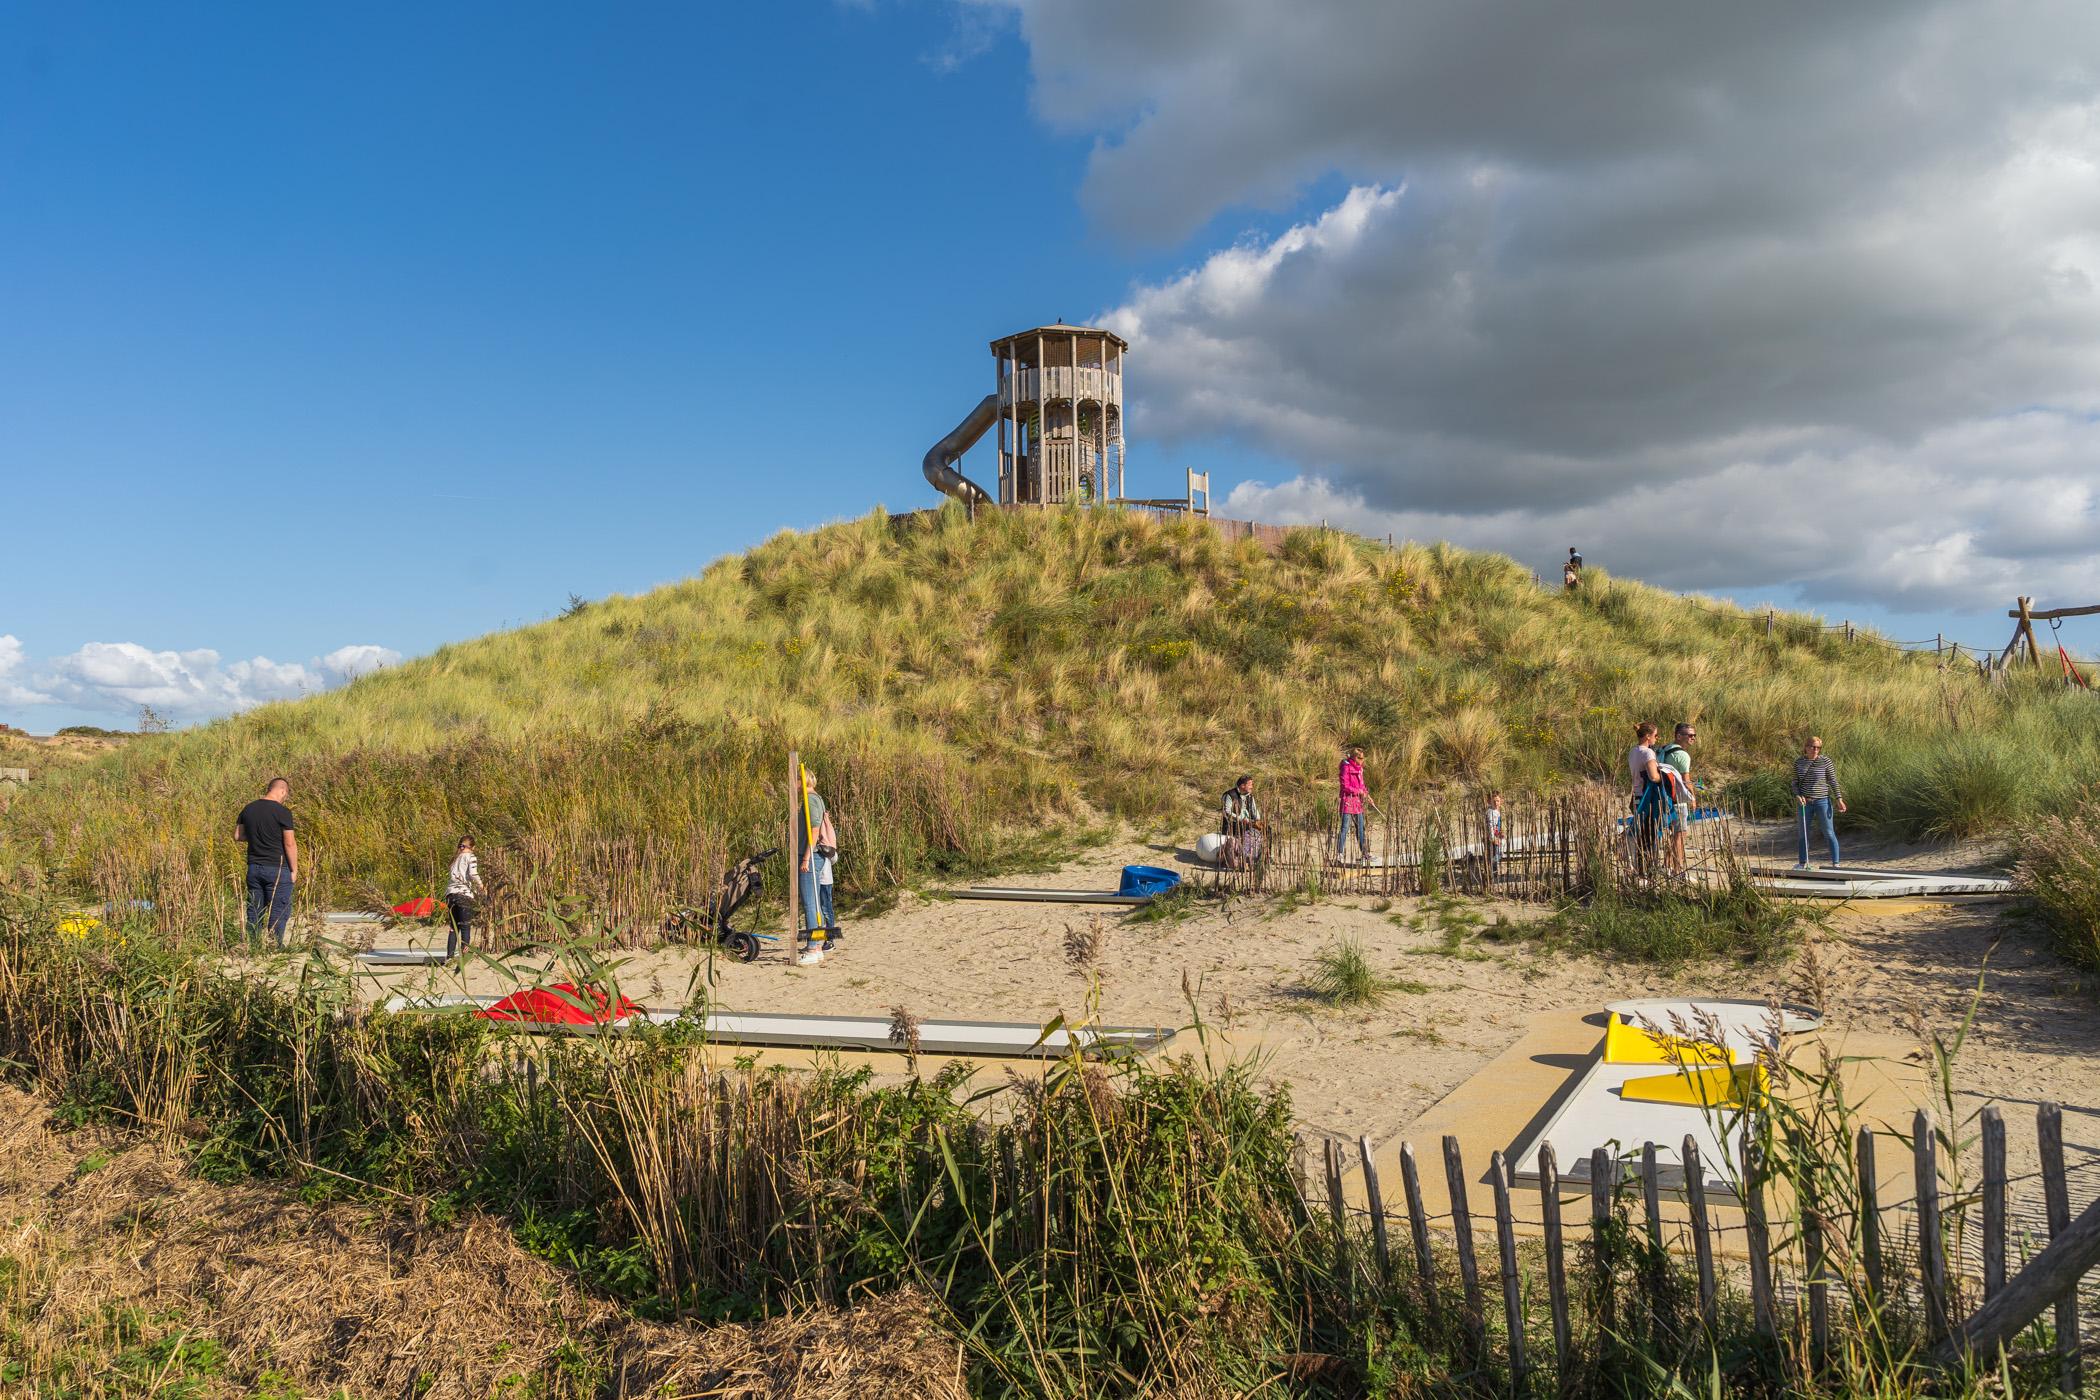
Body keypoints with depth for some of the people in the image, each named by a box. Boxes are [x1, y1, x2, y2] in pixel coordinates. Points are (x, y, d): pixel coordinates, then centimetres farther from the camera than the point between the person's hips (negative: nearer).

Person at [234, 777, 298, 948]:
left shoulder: (248, 809, 5)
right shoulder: (282, 812, -14)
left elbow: (237, 836, 14)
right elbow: (290, 843, -14)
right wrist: (294, 870, -6)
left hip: (254, 868, 6)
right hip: (278, 869, -6)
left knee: (255, 910, 14)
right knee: (279, 911, 2)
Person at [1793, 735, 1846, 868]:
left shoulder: (1825, 760, -5)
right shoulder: (1798, 762, 4)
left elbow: (1833, 781, -2)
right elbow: (1795, 782, 9)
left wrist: (1839, 799, -7)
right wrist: (1797, 795, -8)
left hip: (1822, 801, -3)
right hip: (1805, 802, 3)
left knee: (1829, 833, -2)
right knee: (1803, 834, 12)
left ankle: (1835, 863, 2)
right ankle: (1803, 863, 24)